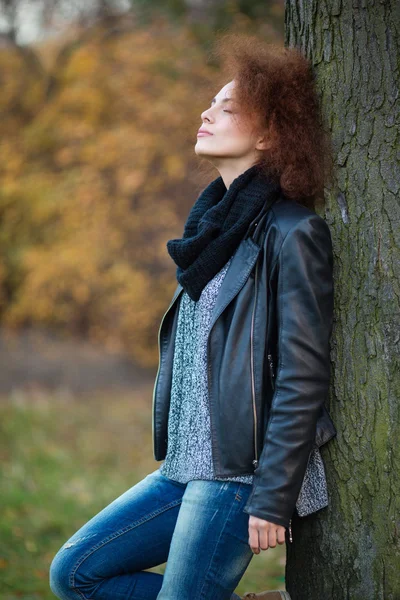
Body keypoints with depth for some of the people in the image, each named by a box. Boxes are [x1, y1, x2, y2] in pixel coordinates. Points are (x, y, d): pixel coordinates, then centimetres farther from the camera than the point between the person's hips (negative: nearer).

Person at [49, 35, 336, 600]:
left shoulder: (292, 234, -11)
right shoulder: (216, 228, 17)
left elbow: (304, 377, -16)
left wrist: (273, 500, -19)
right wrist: (175, 459, 18)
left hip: (240, 472, -9)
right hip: (185, 468, 9)